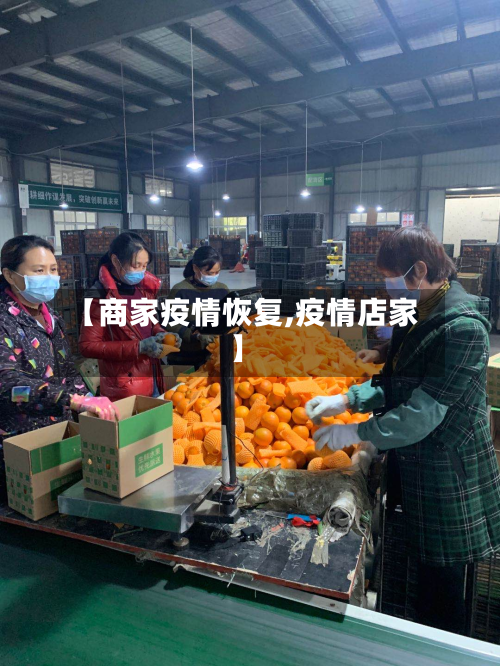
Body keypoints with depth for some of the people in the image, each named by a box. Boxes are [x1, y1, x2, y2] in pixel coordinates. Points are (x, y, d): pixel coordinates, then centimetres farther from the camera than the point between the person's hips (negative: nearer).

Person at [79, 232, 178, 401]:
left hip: (153, 380, 6)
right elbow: (88, 346, -16)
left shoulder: (145, 287, 4)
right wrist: (138, 347, -21)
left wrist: (161, 334, -5)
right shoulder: (100, 296, -15)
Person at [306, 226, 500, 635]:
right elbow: (396, 385, 11)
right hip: (415, 467, 9)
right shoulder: (417, 315, 4)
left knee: (442, 588, 10)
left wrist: (356, 433, -19)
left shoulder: (462, 328, -24)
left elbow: (423, 414, -26)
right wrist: (348, 399, -2)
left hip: (448, 475, -8)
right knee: (427, 574, 25)